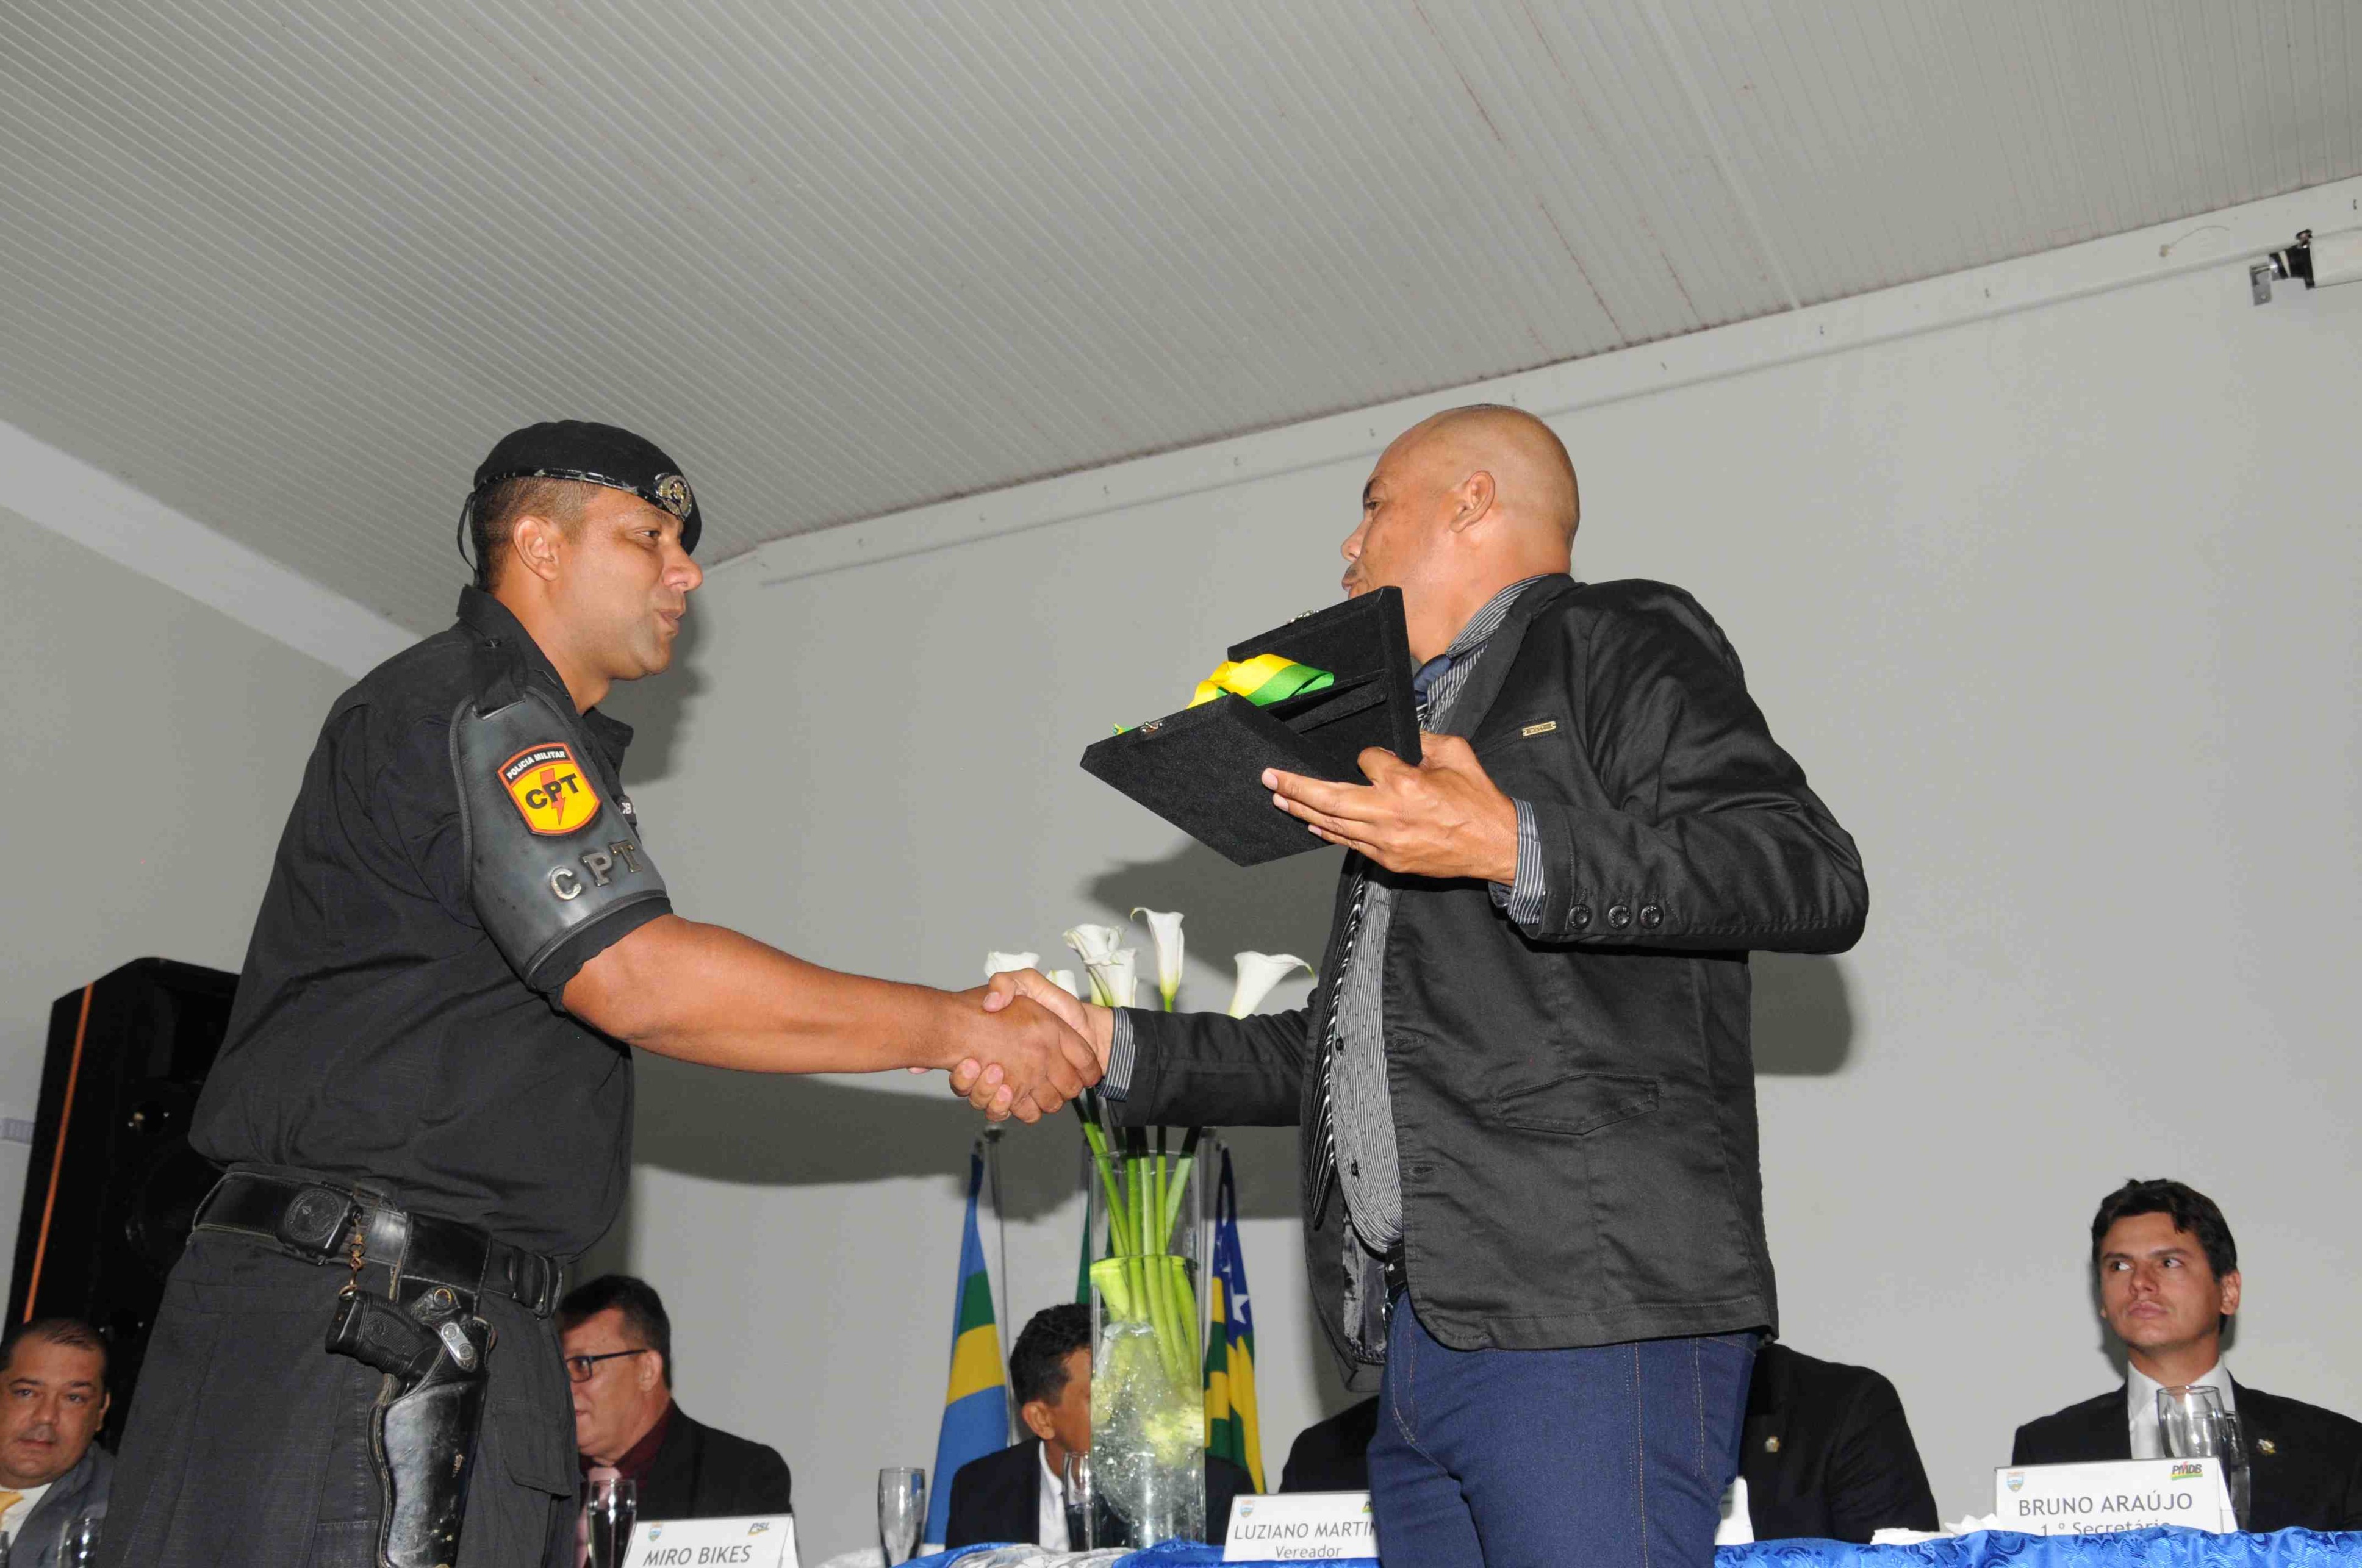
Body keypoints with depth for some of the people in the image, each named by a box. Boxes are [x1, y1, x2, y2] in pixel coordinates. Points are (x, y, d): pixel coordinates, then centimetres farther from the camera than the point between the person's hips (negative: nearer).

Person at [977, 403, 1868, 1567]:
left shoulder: (1618, 642, 4)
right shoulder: (1409, 736, 28)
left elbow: (1817, 878, -11)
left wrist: (1513, 850, -21)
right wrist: (1110, 1044, 19)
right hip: (1418, 1340, 8)